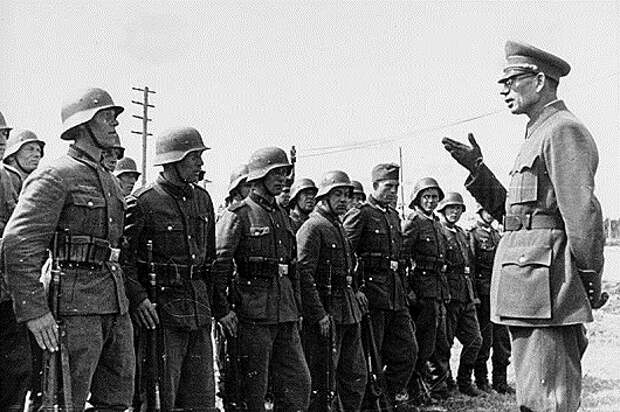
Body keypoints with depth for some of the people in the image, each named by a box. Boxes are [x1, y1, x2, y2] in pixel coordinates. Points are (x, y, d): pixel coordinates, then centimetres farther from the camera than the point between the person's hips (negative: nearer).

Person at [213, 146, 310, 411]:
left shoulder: (282, 216, 16)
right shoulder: (238, 215, -7)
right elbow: (217, 264, -14)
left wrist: (297, 309, 19)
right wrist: (222, 309, -19)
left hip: (285, 314, 7)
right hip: (253, 313, -7)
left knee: (299, 383, 9)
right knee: (253, 389, 2)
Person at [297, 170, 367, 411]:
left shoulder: (339, 228, 18)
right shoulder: (312, 228, -11)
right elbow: (304, 274, -19)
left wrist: (356, 291, 13)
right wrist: (320, 315, -23)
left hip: (350, 313, 9)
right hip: (325, 313, -9)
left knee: (356, 375, 14)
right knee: (323, 380, -2)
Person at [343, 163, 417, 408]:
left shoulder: (394, 216, 17)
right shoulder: (359, 215, -8)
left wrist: (404, 291, 19)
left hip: (396, 296, 8)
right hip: (372, 292, -8)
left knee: (408, 350, 9)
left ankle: (392, 393, 23)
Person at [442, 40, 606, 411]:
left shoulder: (564, 131, -10)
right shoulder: (541, 134, 22)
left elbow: (583, 212, -19)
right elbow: (515, 210, 23)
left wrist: (590, 279, -15)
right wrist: (477, 169, 15)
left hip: (543, 282, -11)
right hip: (530, 284, 11)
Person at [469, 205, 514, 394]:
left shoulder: (497, 235, 17)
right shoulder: (473, 235, -5)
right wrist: (473, 294, -17)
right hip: (483, 292, -6)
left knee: (502, 338, 7)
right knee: (484, 338, -1)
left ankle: (501, 381, 15)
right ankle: (481, 380, 10)